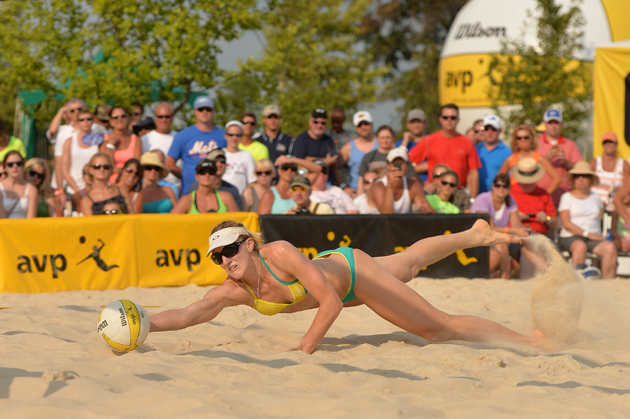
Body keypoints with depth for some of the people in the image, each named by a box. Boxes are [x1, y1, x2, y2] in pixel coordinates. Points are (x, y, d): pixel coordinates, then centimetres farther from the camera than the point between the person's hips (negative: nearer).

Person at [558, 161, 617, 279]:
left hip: (594, 238, 3)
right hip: (570, 238, -3)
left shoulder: (595, 197, 20)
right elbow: (566, 223, -3)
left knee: (610, 247, -29)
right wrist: (586, 234, -13)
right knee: (580, 246, -39)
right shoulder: (567, 197, 8)